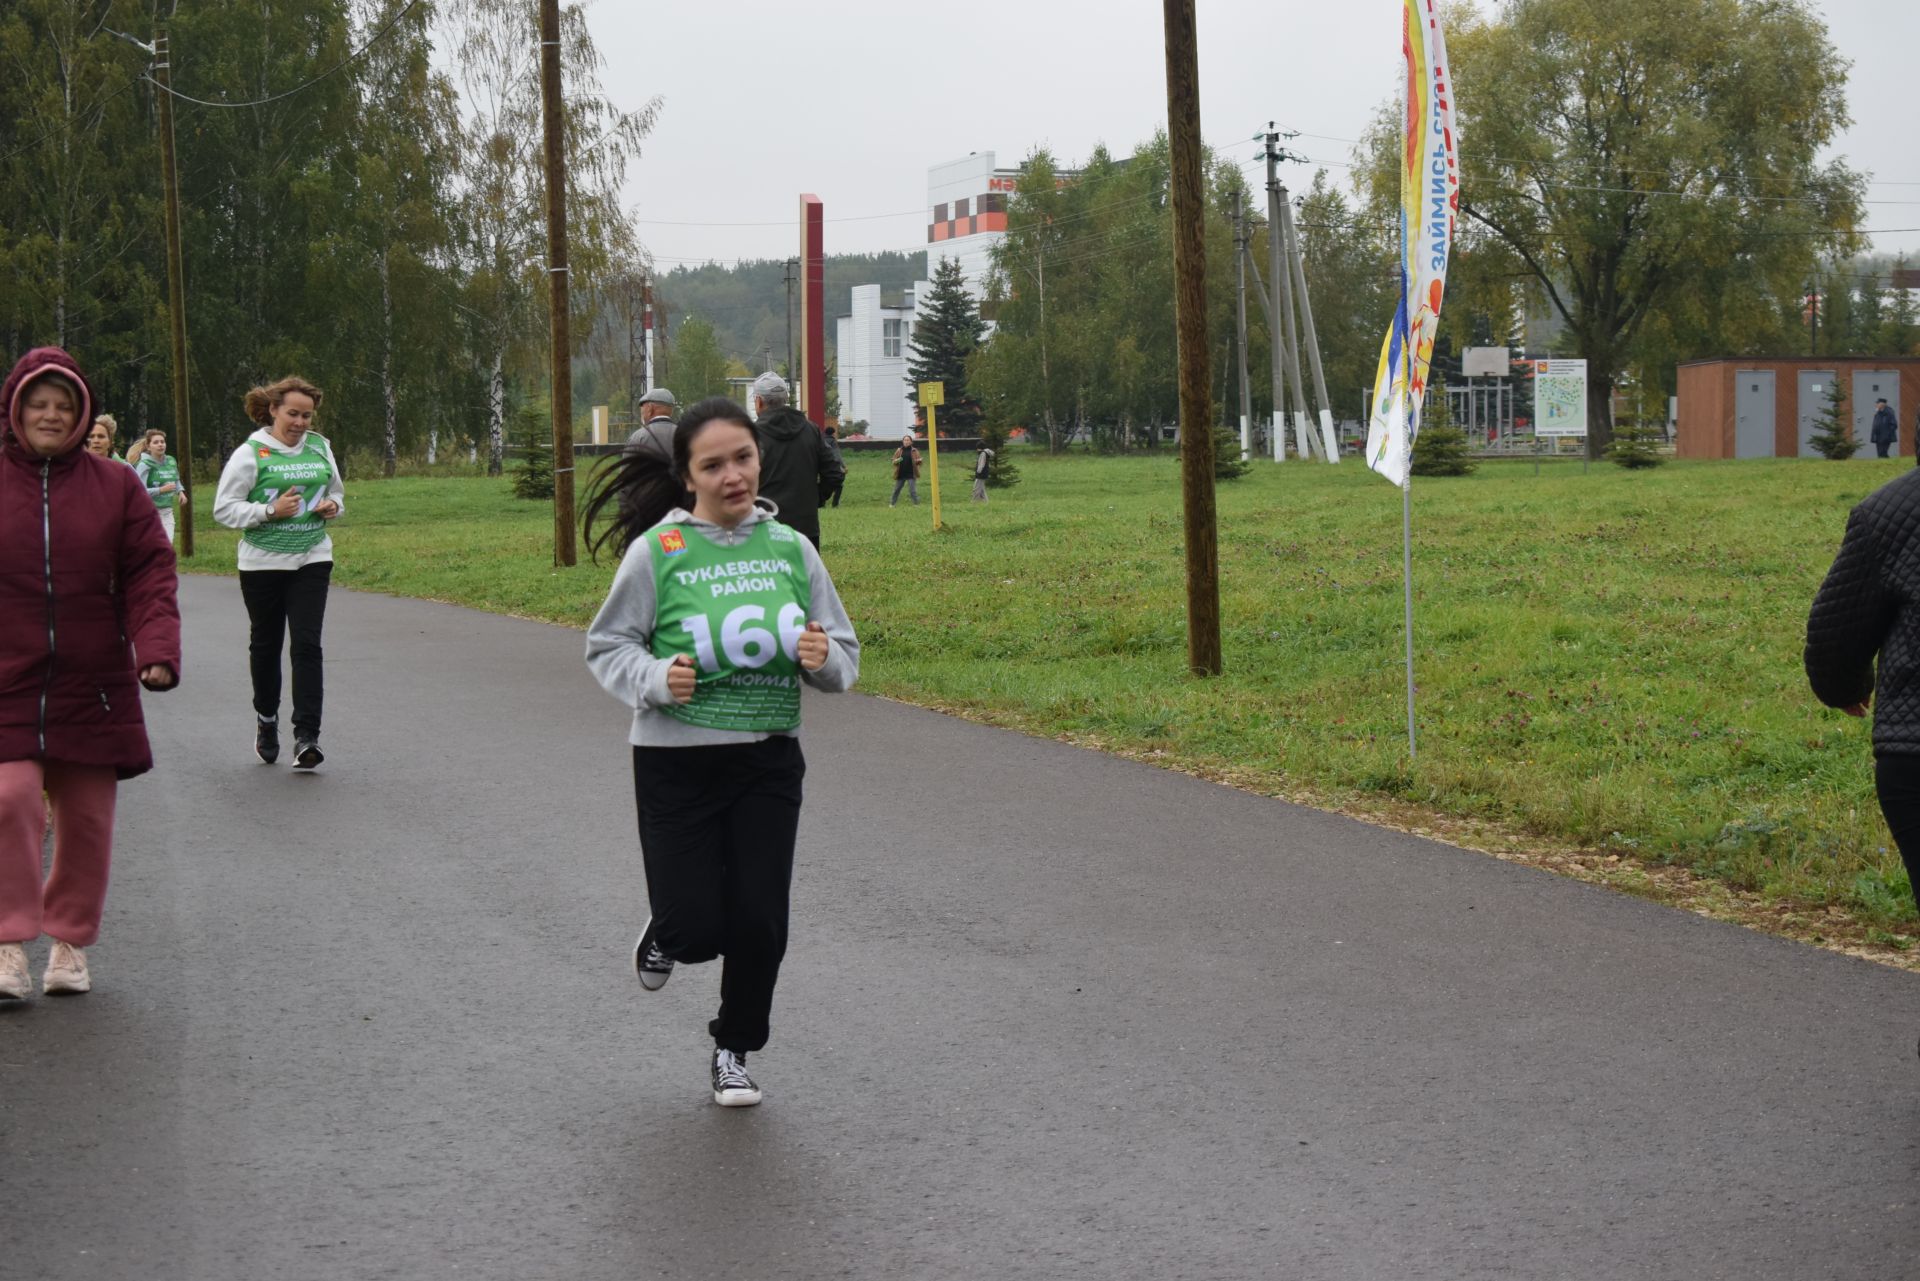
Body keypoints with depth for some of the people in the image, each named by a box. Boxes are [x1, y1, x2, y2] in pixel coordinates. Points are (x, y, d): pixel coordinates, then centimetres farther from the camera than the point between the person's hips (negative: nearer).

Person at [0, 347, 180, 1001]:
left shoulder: (115, 486, 4)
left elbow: (151, 574, 1)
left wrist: (157, 649, -13)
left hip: (94, 688, 2)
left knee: (87, 817, 8)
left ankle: (70, 941, 23)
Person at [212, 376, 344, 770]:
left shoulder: (320, 448, 7)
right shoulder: (251, 454, -6)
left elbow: (335, 492, 22)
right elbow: (224, 509, -8)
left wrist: (333, 507, -1)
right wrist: (270, 511, -20)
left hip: (312, 560, 2)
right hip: (263, 563, -2)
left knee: (307, 644, -9)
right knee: (265, 644, 11)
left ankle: (306, 736, -13)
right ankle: (266, 719, 33)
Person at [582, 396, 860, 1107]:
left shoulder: (790, 549, 2)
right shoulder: (658, 549, -8)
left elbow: (844, 653, 9)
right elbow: (607, 646, 0)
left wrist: (824, 657, -14)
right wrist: (656, 679, -19)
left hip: (769, 760, 3)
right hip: (677, 761, -3)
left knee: (760, 922, 3)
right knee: (699, 925, -5)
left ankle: (734, 1051, 28)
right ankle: (666, 934, 34)